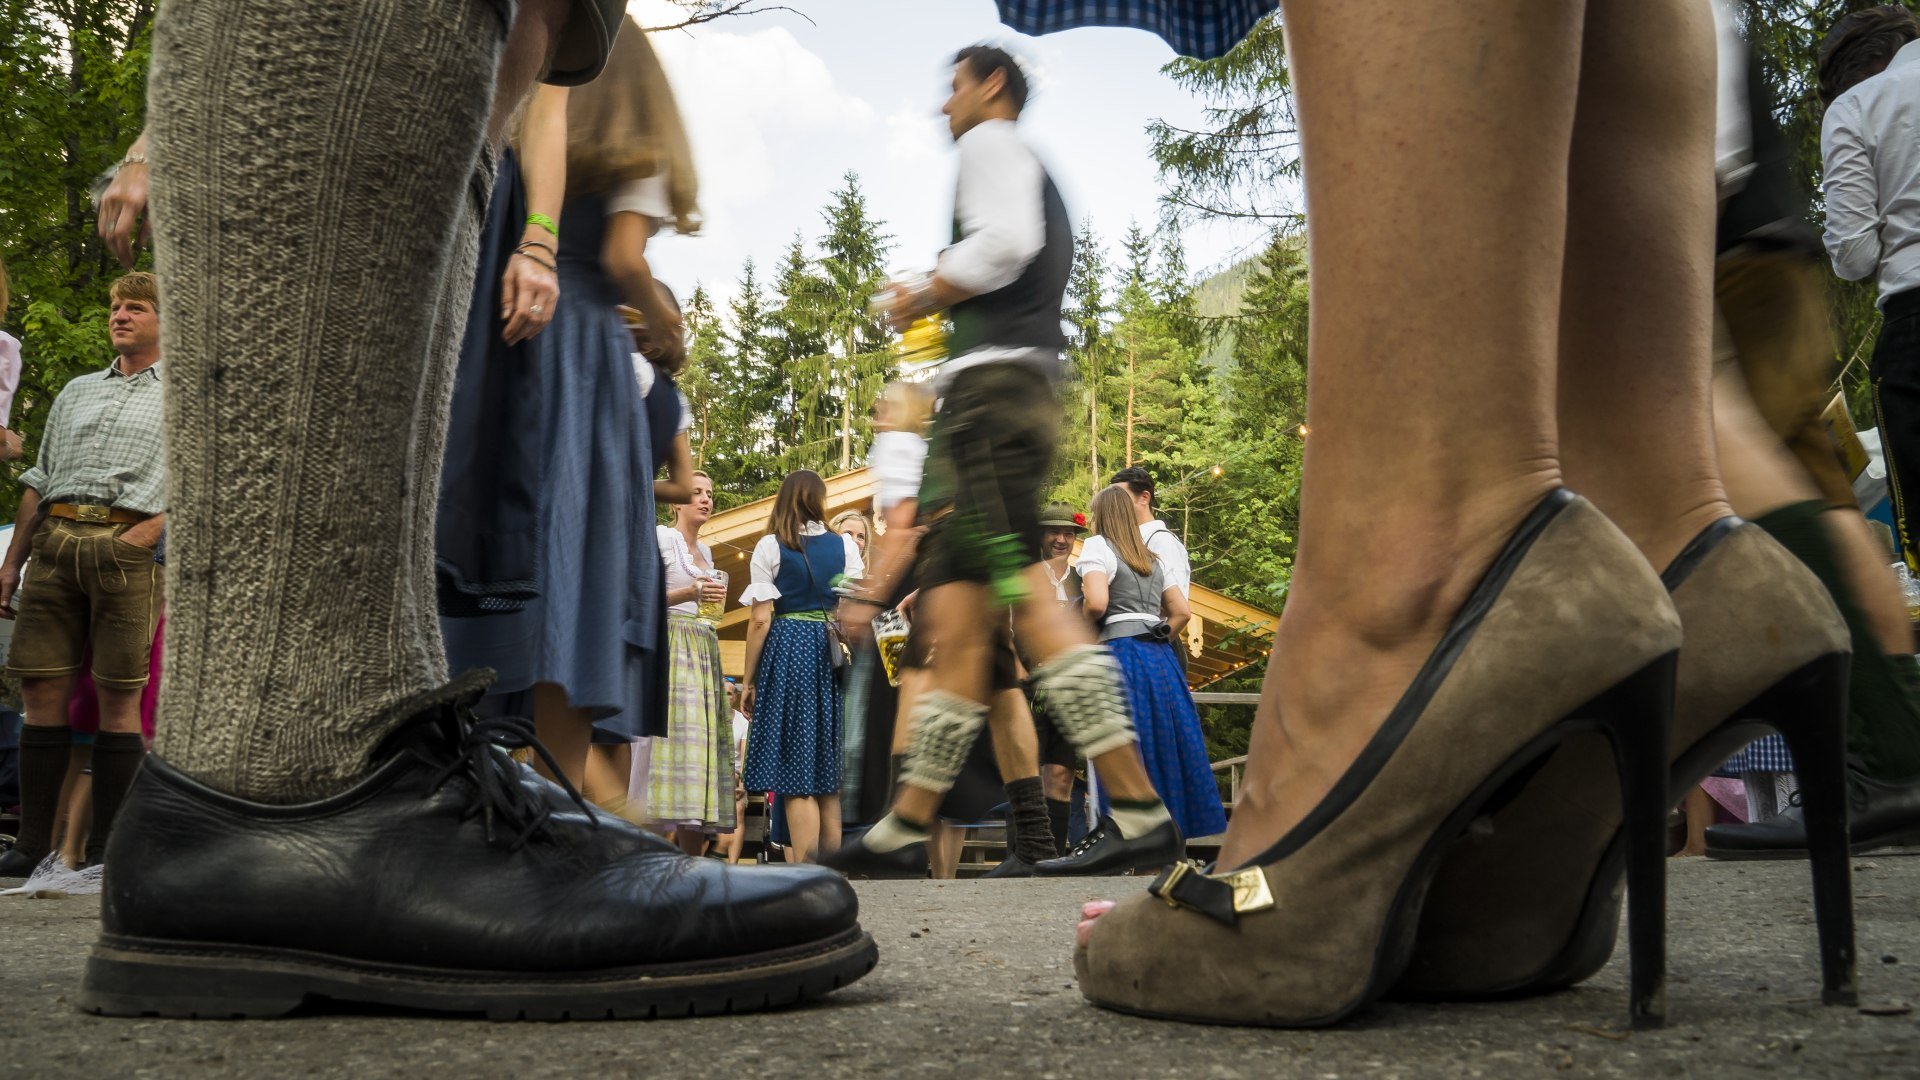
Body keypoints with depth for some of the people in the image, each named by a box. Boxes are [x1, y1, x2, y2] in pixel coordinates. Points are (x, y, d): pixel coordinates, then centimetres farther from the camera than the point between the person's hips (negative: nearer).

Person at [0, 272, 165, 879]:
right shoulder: (76, 391, 26)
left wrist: (150, 530, -12)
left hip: (129, 550, -4)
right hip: (53, 546, 4)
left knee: (118, 700, -5)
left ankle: (106, 849, 0)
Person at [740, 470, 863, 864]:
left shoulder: (770, 547, -1)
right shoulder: (845, 546, 7)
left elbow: (760, 621, -5)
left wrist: (749, 682, 0)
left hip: (787, 652, -3)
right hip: (833, 655, 4)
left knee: (795, 775, -4)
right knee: (828, 776, 10)